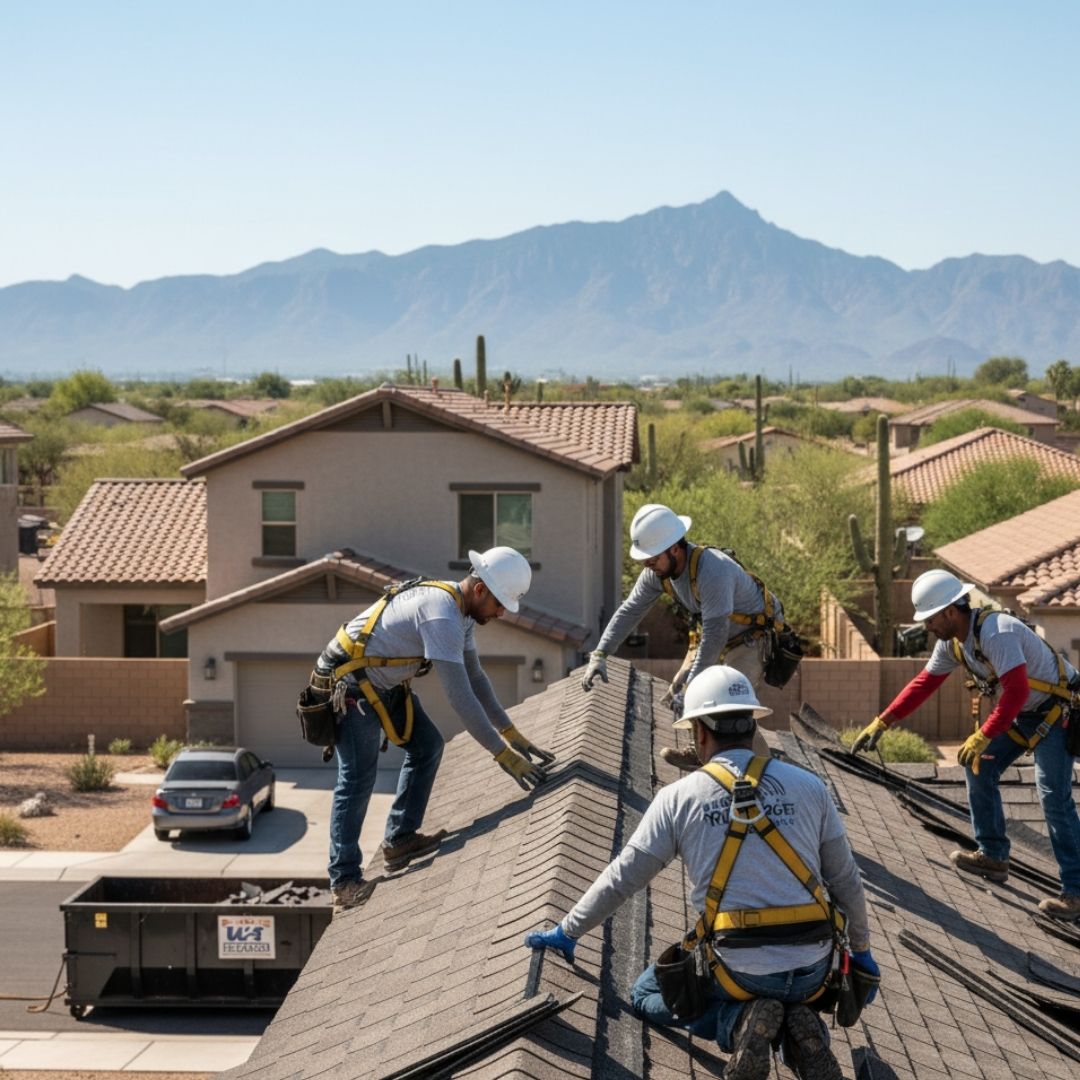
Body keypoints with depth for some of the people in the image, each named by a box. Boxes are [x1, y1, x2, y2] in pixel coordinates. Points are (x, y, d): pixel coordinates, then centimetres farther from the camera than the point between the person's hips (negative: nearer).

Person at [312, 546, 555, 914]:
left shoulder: (460, 611, 4)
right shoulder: (442, 615, -28)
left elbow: (475, 678, 12)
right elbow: (460, 696, -31)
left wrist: (512, 734, 7)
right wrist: (503, 755, -28)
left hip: (383, 684, 10)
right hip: (348, 683, -10)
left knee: (427, 746, 5)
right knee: (358, 776, -12)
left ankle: (400, 839, 10)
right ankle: (345, 883, -9)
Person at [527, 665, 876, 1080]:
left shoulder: (679, 797, 0)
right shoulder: (808, 786, 5)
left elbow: (622, 878, 6)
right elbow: (845, 879, 10)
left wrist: (567, 932, 19)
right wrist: (861, 949, 25)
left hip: (740, 966, -3)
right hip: (812, 966, 3)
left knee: (646, 994, 23)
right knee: (790, 996, 38)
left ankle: (739, 1023, -5)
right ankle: (799, 1029, -1)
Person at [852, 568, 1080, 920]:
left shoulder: (996, 632, -31)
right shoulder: (951, 642, -1)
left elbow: (1017, 690, -38)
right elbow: (923, 683, 6)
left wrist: (983, 737, -37)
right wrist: (881, 723, 2)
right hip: (1023, 711, 9)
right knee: (979, 768, 9)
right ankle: (993, 857, 19)